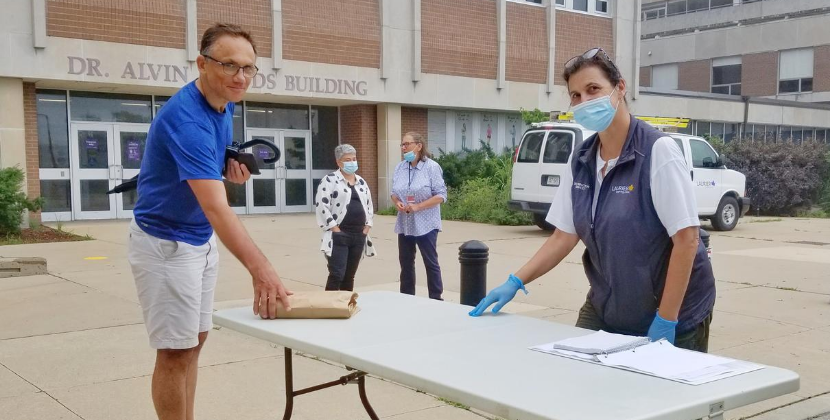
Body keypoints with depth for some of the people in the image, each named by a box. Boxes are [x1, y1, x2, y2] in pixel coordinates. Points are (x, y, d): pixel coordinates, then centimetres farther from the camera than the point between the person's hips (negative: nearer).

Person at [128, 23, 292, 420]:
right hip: (166, 244, -9)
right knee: (175, 352, -2)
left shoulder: (223, 105, -2)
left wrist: (233, 168, -6)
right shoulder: (185, 118, -30)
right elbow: (216, 207, -41)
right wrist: (260, 268, -53)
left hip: (203, 240, 9)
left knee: (194, 342, 14)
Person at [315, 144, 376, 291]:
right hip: (339, 235, -6)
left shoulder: (361, 181, 16)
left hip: (358, 236, 6)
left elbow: (369, 205, 21)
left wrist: (367, 227, 8)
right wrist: (336, 229, -14)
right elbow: (321, 206, -12)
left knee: (349, 276, 11)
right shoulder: (330, 180, -5)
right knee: (337, 275, -11)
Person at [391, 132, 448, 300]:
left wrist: (418, 206, -20)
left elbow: (441, 195, -12)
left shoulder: (432, 167, -9)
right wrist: (397, 202, -9)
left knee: (431, 263, 2)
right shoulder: (399, 168, 7)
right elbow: (394, 192, 15)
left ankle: (436, 299, 10)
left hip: (425, 224, -5)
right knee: (406, 263, 12)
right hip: (405, 224, 6)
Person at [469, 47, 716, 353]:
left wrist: (666, 319, -20)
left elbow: (686, 239, -19)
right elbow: (564, 236, 5)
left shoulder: (658, 151, -17)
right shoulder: (581, 161, 1)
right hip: (606, 308, 5)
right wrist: (515, 282, -4)